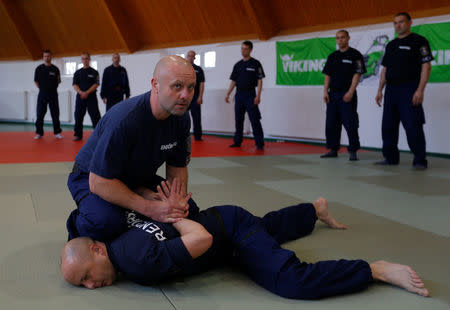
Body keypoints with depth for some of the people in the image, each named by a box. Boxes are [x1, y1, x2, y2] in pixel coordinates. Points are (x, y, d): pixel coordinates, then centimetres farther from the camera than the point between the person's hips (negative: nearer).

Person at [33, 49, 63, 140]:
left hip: (53, 94, 0)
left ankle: (57, 132, 9)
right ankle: (39, 133, 8)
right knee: (40, 114, 0)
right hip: (42, 94, 0)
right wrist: (42, 88, 3)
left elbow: (58, 81, 12)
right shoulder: (39, 68, 2)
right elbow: (36, 81, 7)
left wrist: (58, 80, -6)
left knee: (55, 113, 2)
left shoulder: (55, 69, 3)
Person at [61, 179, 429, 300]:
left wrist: (173, 216, -26)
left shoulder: (137, 262, -37)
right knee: (268, 227, 36)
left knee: (293, 282, -26)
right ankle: (317, 208, 62)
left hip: (230, 225, -9)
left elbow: (202, 239, -43)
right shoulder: (118, 239, -10)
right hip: (216, 219, 9)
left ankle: (376, 270, -9)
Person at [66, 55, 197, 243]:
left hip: (138, 178, 7)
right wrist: (149, 208, -35)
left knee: (188, 209, -6)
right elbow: (99, 182, -32)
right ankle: (78, 227, 0)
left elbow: (177, 168, 0)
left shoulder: (181, 118, -12)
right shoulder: (124, 120, -35)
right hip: (92, 177, -7)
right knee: (108, 222, -36)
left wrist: (177, 203, -20)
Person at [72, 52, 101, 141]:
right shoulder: (78, 72, 12)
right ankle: (78, 134, 11)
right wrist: (81, 92, -13)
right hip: (80, 97, 3)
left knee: (95, 116, -5)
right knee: (78, 116, 2)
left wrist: (87, 92, -15)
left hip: (91, 97, -3)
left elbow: (96, 84, -4)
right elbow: (75, 85, 5)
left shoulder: (94, 72, 4)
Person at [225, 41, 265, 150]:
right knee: (238, 120, 9)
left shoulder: (255, 63, -3)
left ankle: (259, 144, -6)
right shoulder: (237, 65, 13)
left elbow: (259, 80, -7)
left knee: (255, 120, -8)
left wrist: (258, 96, -16)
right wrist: (228, 94, 6)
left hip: (250, 95, -5)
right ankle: (237, 142, 18)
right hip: (239, 95, 5)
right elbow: (233, 81, 15)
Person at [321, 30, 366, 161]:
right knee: (331, 124, 7)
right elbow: (327, 75, 13)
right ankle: (333, 149, 16)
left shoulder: (355, 55, -2)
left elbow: (357, 74, -8)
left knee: (350, 124, -8)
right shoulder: (332, 56, 14)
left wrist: (350, 92, -16)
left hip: (347, 95, -6)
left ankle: (353, 151, -2)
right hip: (333, 94, 6)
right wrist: (325, 92, 2)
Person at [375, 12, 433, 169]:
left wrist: (420, 90, -18)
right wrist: (380, 90, 12)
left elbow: (426, 66, -9)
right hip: (391, 89, 7)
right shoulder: (391, 45, 18)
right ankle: (391, 158, 18)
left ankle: (420, 160, -3)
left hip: (409, 89, -7)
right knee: (388, 126, 8)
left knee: (413, 126, -10)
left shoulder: (419, 41, -2)